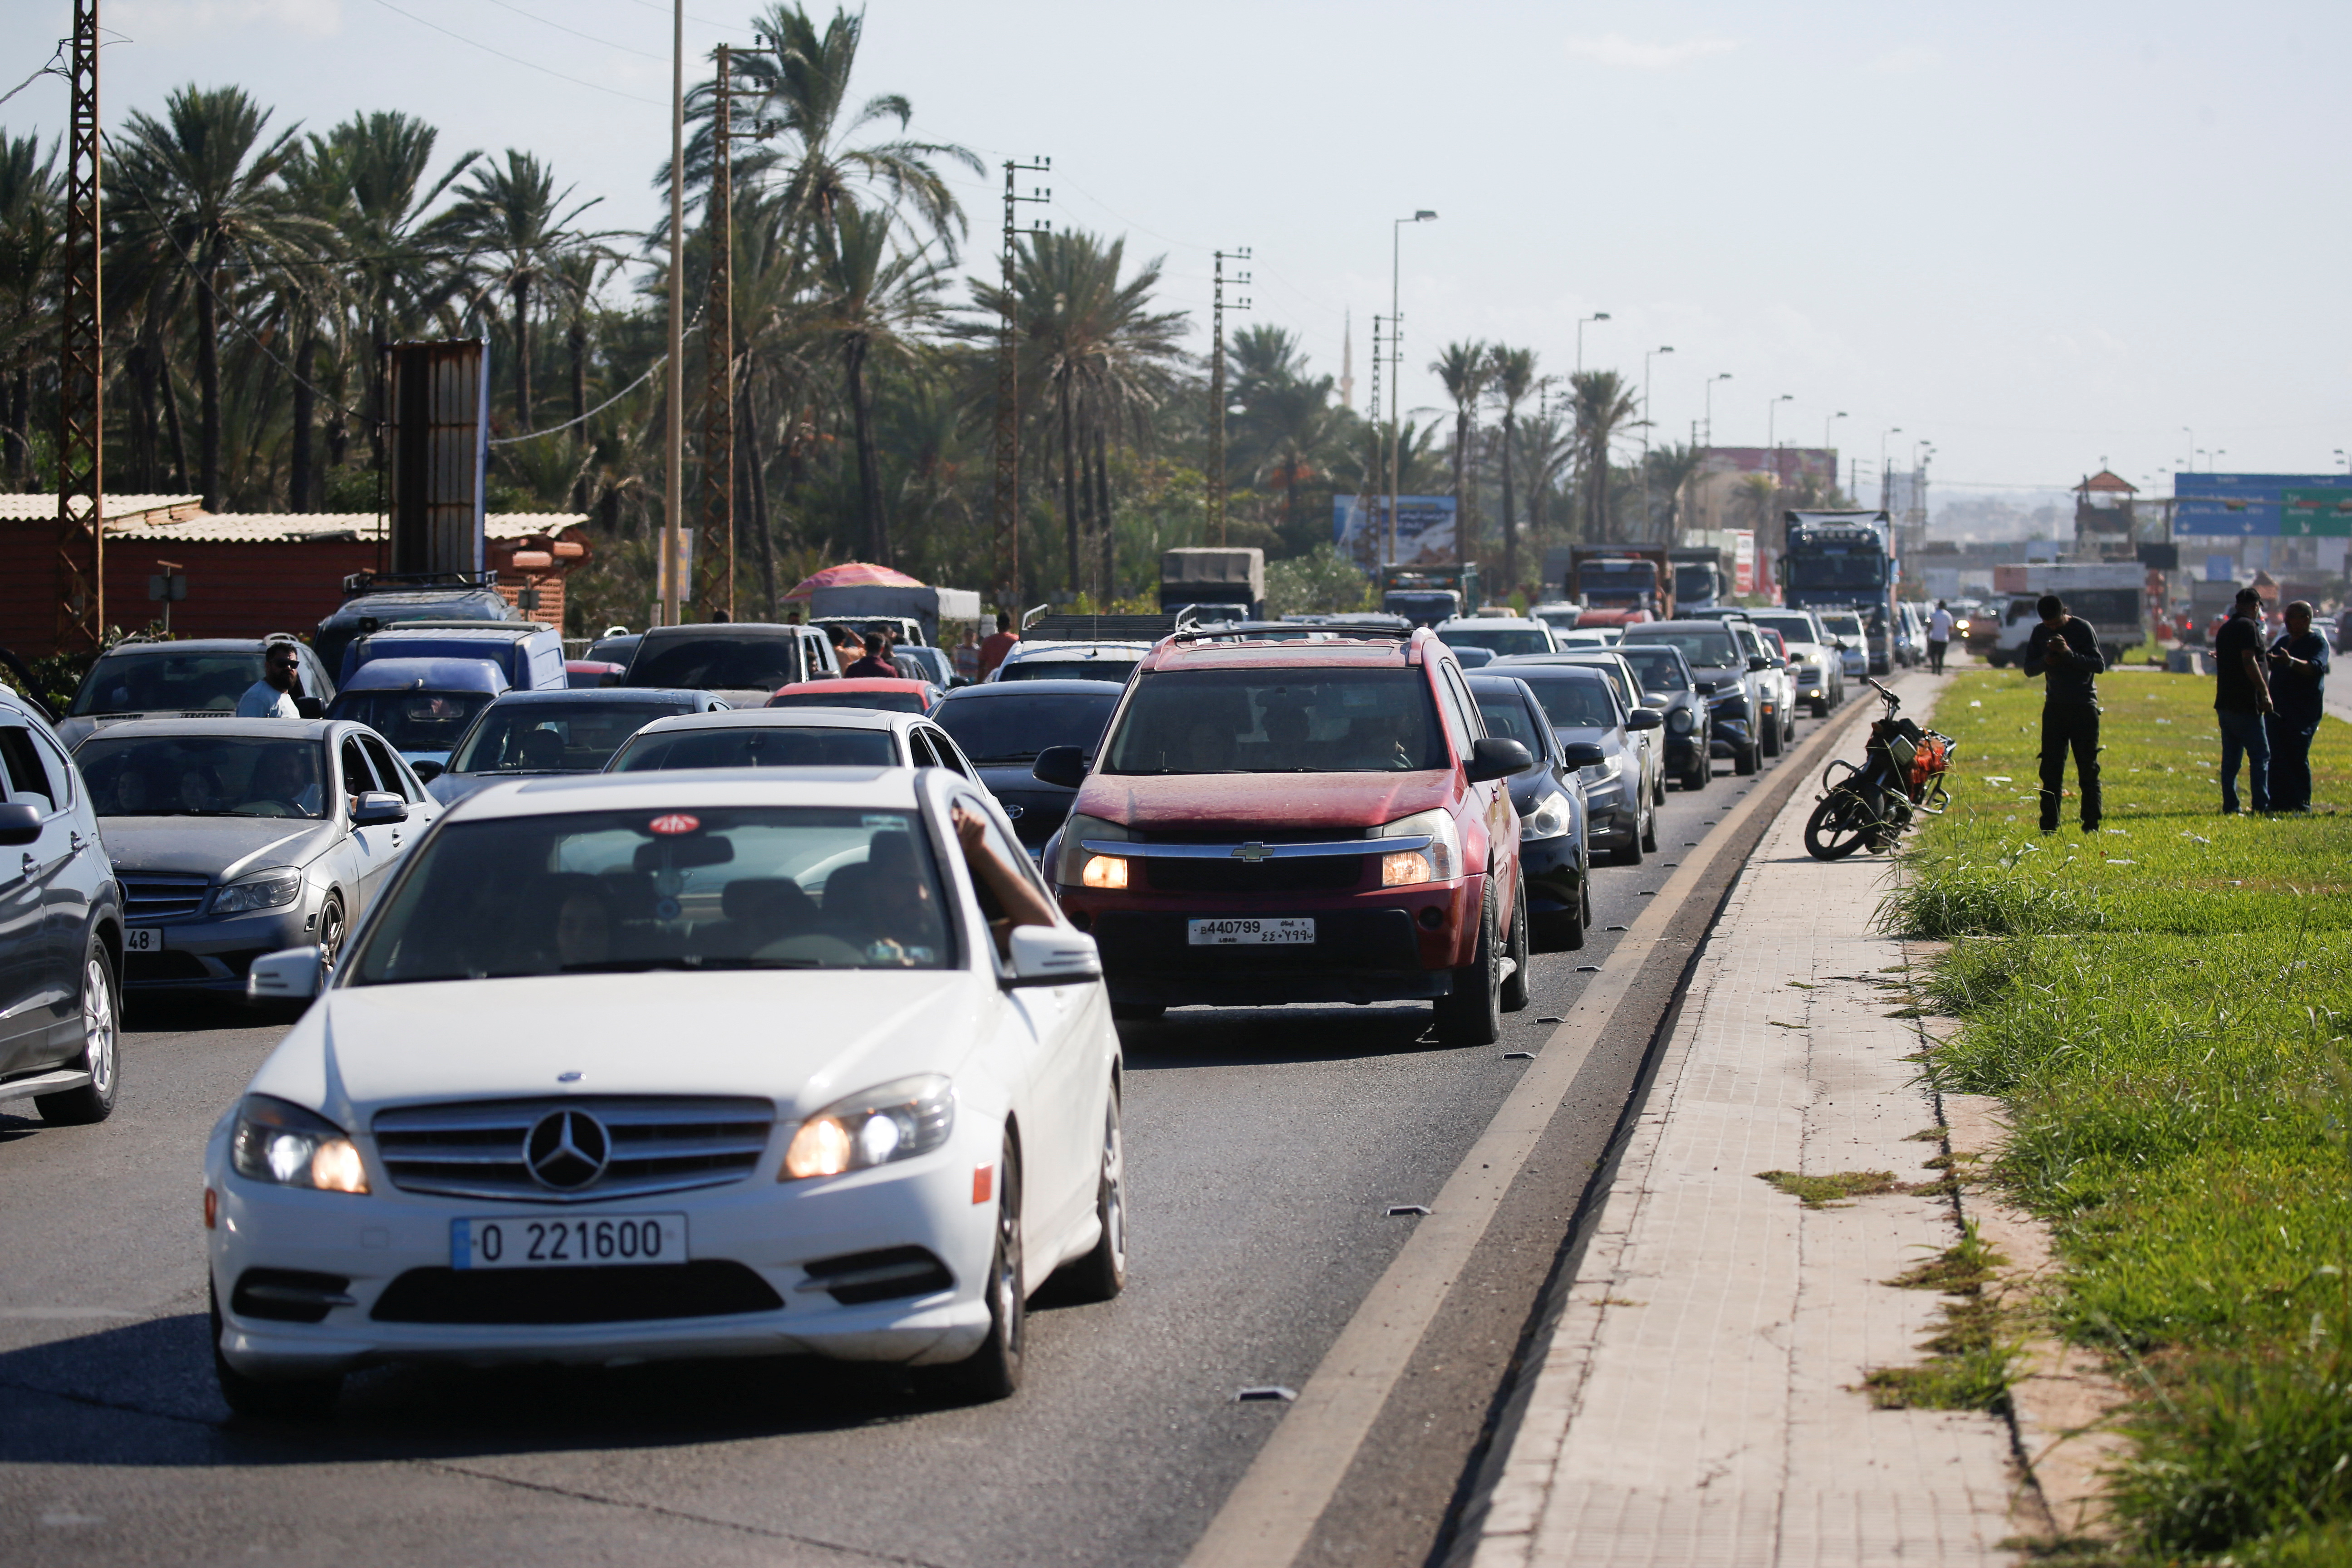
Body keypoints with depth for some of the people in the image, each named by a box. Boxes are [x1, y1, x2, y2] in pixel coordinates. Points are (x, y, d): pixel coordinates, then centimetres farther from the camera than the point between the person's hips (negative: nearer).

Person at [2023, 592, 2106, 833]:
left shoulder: (2083, 629, -6)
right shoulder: (2040, 633, 7)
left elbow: (2099, 665, -12)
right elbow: (2029, 669, 8)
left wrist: (2069, 654, -24)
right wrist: (2045, 661, -13)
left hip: (2084, 707, -4)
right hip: (2054, 707, 4)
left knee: (2088, 769, -2)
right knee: (2051, 769, -1)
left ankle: (2092, 825, 2)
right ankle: (2049, 825, 1)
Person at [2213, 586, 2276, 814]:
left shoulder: (2225, 629, 17)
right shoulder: (2248, 626, -9)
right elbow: (2249, 661, -20)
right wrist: (2265, 692, -21)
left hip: (2225, 703, 8)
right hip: (2245, 703, -8)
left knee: (2230, 758, 9)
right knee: (2260, 755, -5)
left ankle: (2230, 807, 7)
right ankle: (2261, 806, -10)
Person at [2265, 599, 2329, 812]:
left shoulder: (2318, 642, -5)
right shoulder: (2284, 642, 19)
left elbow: (2316, 667, -24)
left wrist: (2291, 662, -40)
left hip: (2302, 714, -8)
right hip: (2277, 711, 8)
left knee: (2297, 759, -8)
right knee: (2276, 758, 3)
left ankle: (2301, 804, -3)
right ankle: (2278, 802, 7)